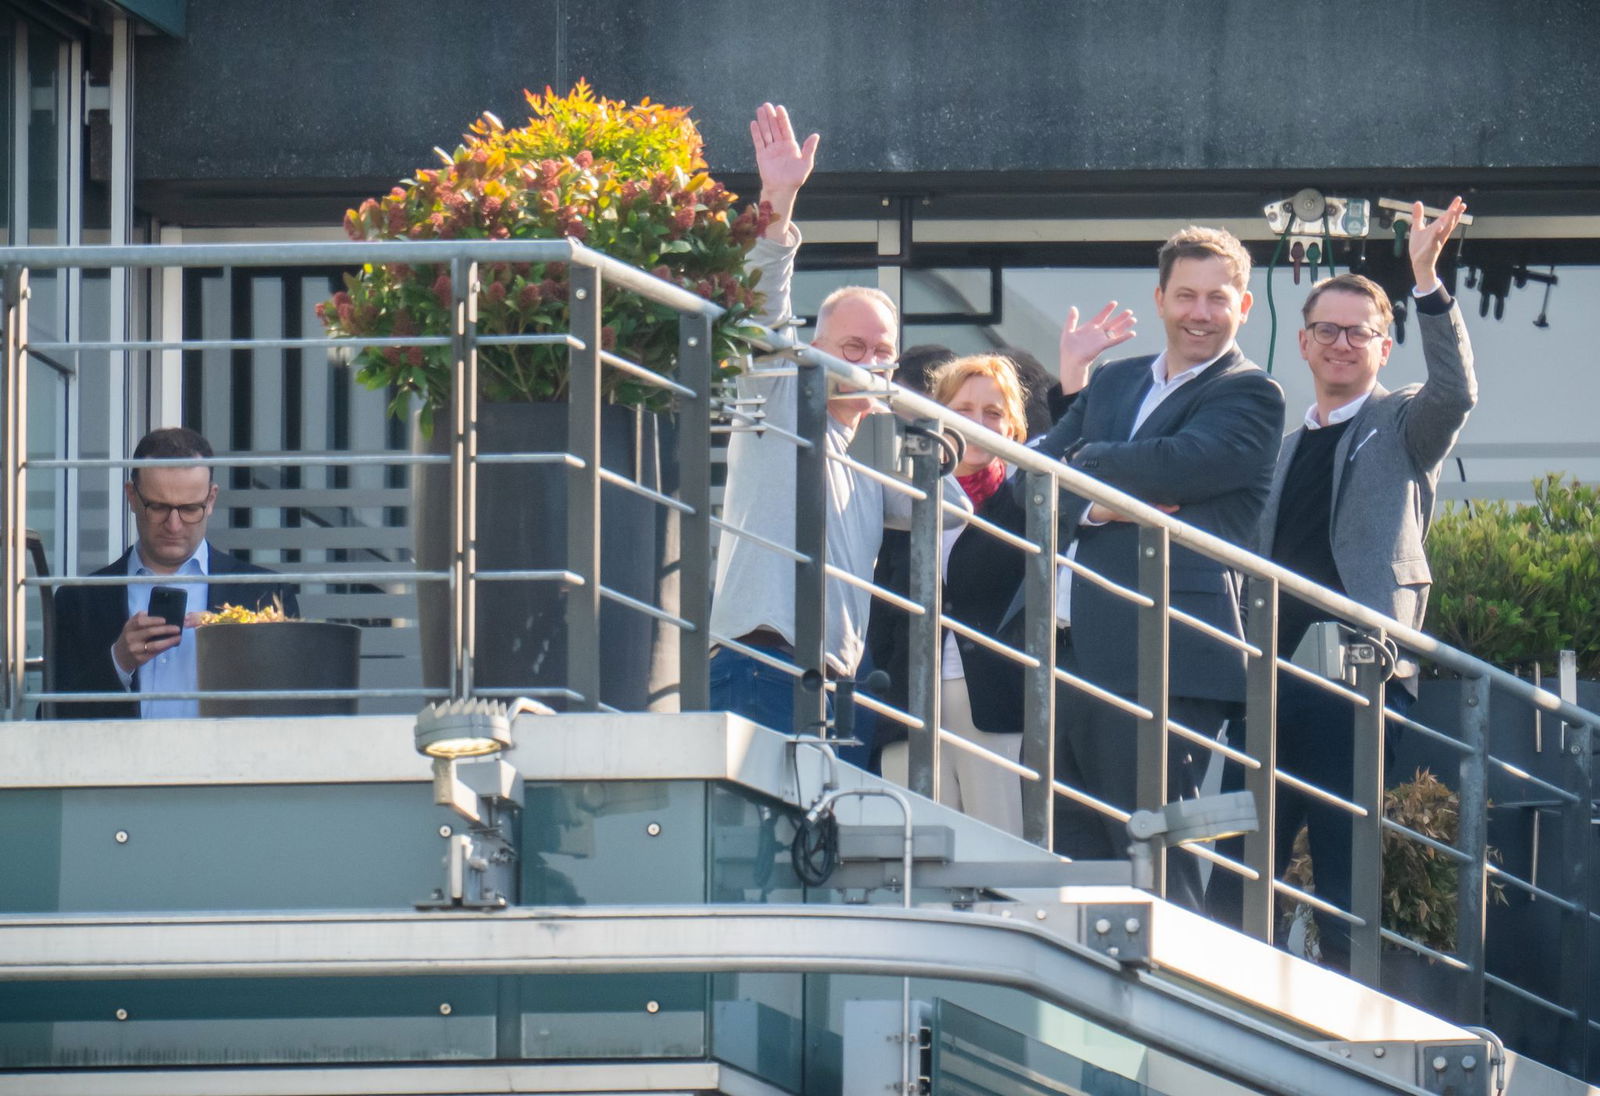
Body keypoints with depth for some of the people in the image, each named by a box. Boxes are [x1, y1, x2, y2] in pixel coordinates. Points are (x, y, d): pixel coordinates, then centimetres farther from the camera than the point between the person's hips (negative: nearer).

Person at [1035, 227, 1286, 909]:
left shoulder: (1249, 396, 0)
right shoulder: (1114, 382, 20)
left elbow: (1173, 467, -16)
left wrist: (1080, 463, 1)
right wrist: (1093, 507, -9)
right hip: (1071, 648, 7)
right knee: (1067, 847, 5)